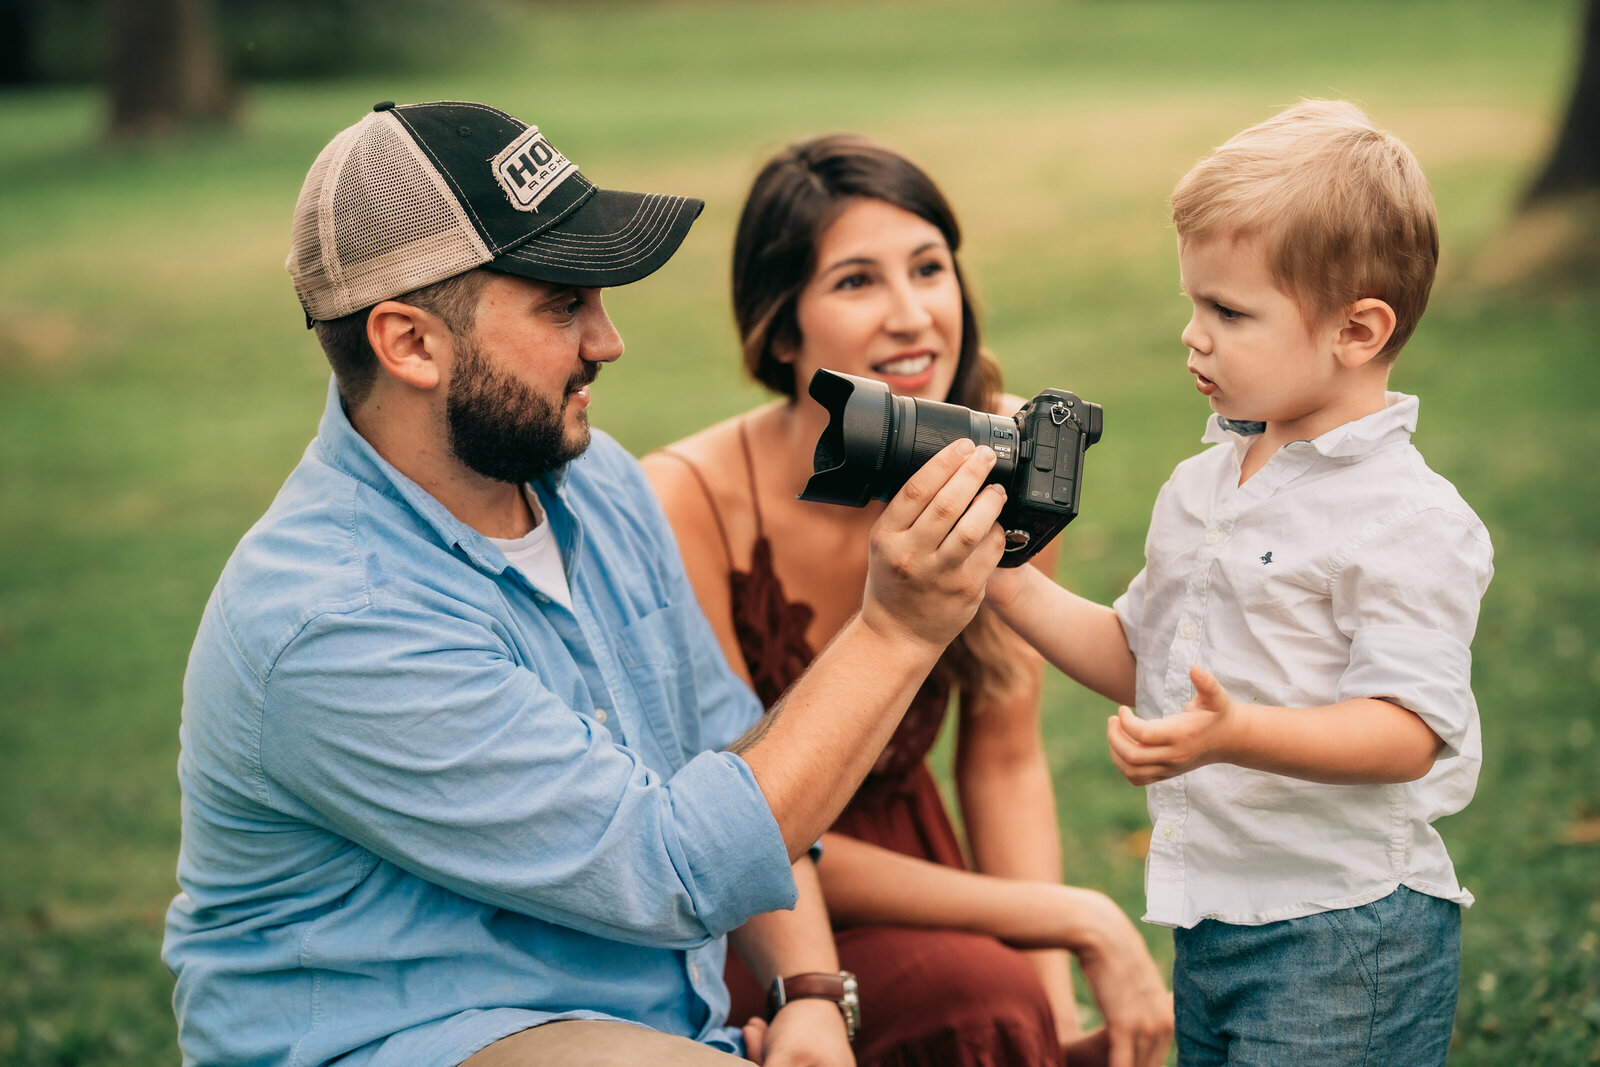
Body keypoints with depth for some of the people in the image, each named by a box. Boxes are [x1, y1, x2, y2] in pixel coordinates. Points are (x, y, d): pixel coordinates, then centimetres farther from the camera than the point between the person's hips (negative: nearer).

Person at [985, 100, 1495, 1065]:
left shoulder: (1406, 519, -15)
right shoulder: (1201, 487, 11)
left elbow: (1406, 732, -22)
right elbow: (1137, 661, 18)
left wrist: (1238, 734, -37)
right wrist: (1011, 587, 5)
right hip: (1210, 920, 8)